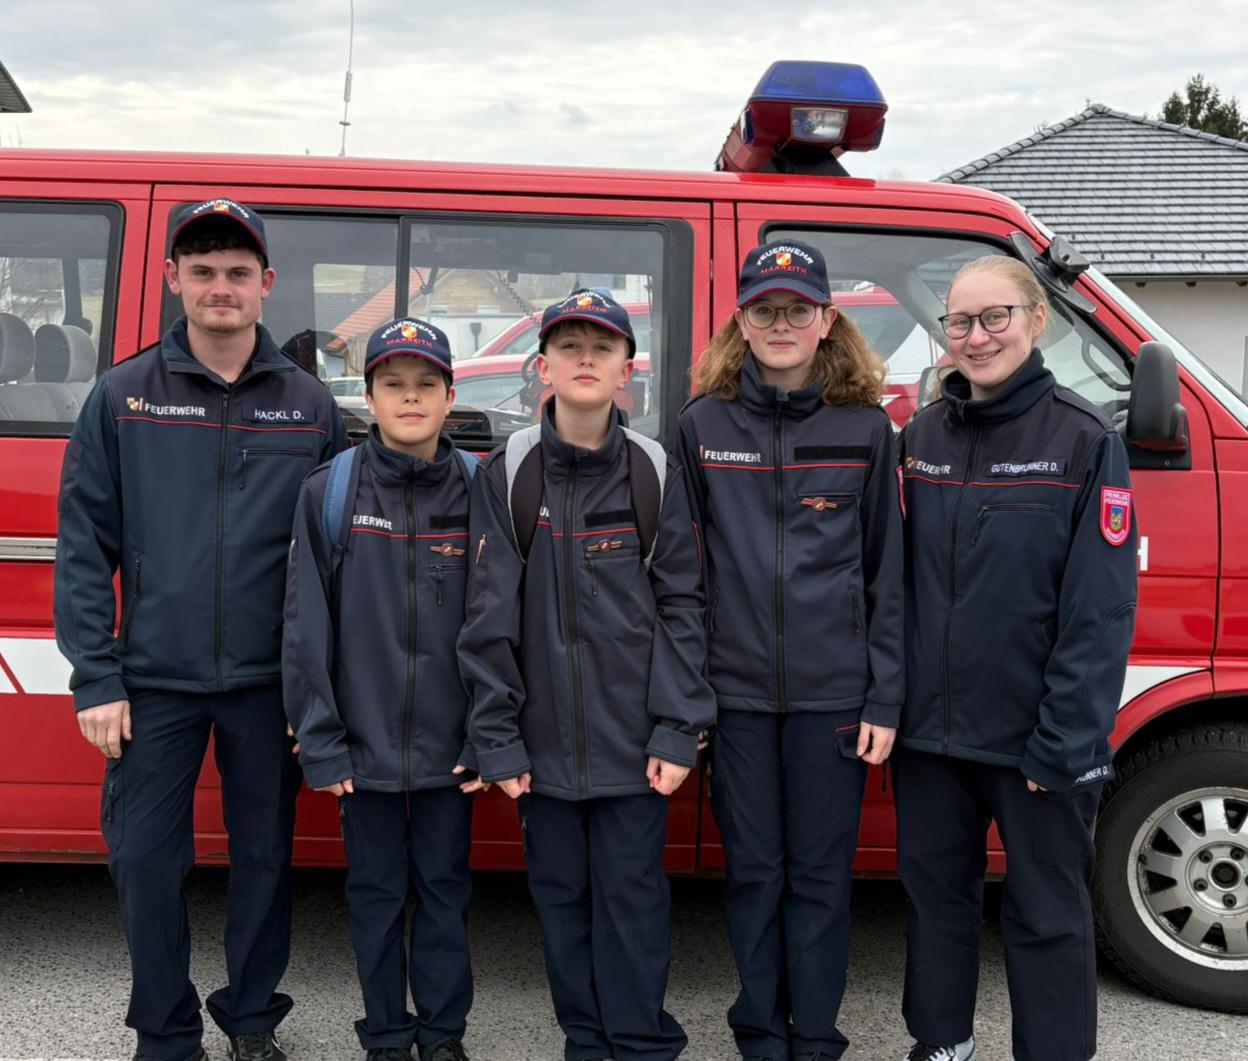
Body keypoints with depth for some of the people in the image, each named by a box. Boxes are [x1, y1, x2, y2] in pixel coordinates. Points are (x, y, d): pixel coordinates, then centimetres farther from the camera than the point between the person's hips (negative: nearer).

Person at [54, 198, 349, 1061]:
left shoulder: (310, 405, 2)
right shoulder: (124, 398, 0)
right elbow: (85, 545, -1)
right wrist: (95, 677, -6)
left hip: (269, 682, 0)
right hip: (155, 680, 0)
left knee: (265, 853, 11)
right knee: (146, 859, 5)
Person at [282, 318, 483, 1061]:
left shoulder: (477, 492, -2)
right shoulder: (331, 491, -4)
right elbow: (308, 627, -4)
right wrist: (320, 741, -6)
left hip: (449, 744, 0)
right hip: (365, 742, 0)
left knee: (445, 887, 12)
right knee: (376, 891, 12)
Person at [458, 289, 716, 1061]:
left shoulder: (655, 473, 0)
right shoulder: (508, 474, 0)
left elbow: (682, 607, -1)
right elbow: (491, 612, -1)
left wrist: (678, 730, -7)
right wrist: (497, 736, -4)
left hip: (633, 738, -1)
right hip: (545, 736, 1)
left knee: (633, 897, 6)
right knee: (562, 895, 12)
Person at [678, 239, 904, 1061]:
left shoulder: (865, 428, 1)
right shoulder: (704, 425, 3)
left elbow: (888, 575, 2)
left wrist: (885, 700, -2)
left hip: (833, 692, 0)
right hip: (737, 689, 1)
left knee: (820, 873, 8)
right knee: (754, 870, 10)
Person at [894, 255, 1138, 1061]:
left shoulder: (1084, 439, -9)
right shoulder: (924, 436, 6)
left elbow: (1100, 608, -13)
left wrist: (1064, 739, -16)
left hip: (1035, 733, -5)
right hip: (931, 726, 5)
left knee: (1046, 913, 8)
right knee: (934, 888, 17)